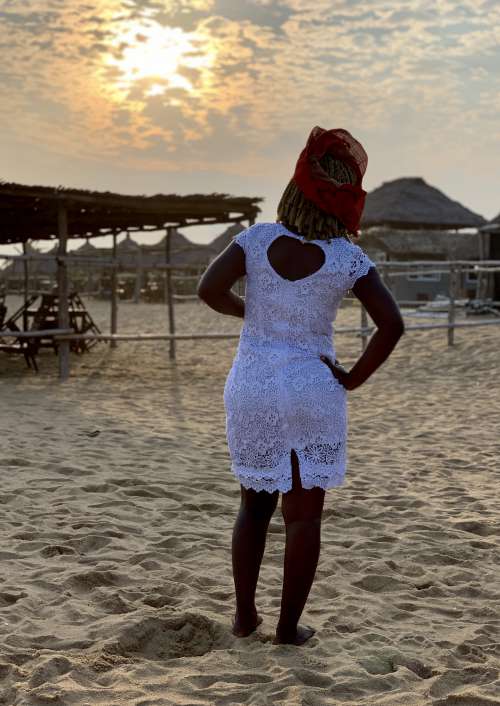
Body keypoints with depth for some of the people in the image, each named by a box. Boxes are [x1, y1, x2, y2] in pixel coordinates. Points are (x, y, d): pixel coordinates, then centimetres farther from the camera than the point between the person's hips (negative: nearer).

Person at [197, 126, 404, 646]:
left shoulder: (257, 238, -8)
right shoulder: (348, 259, -10)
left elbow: (208, 289, -17)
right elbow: (391, 325, -17)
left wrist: (246, 310, 3)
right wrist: (354, 378, -5)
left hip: (251, 388, 2)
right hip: (312, 394, -2)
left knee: (255, 504, 20)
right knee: (304, 515, 9)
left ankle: (244, 615, 22)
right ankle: (289, 627, 14)